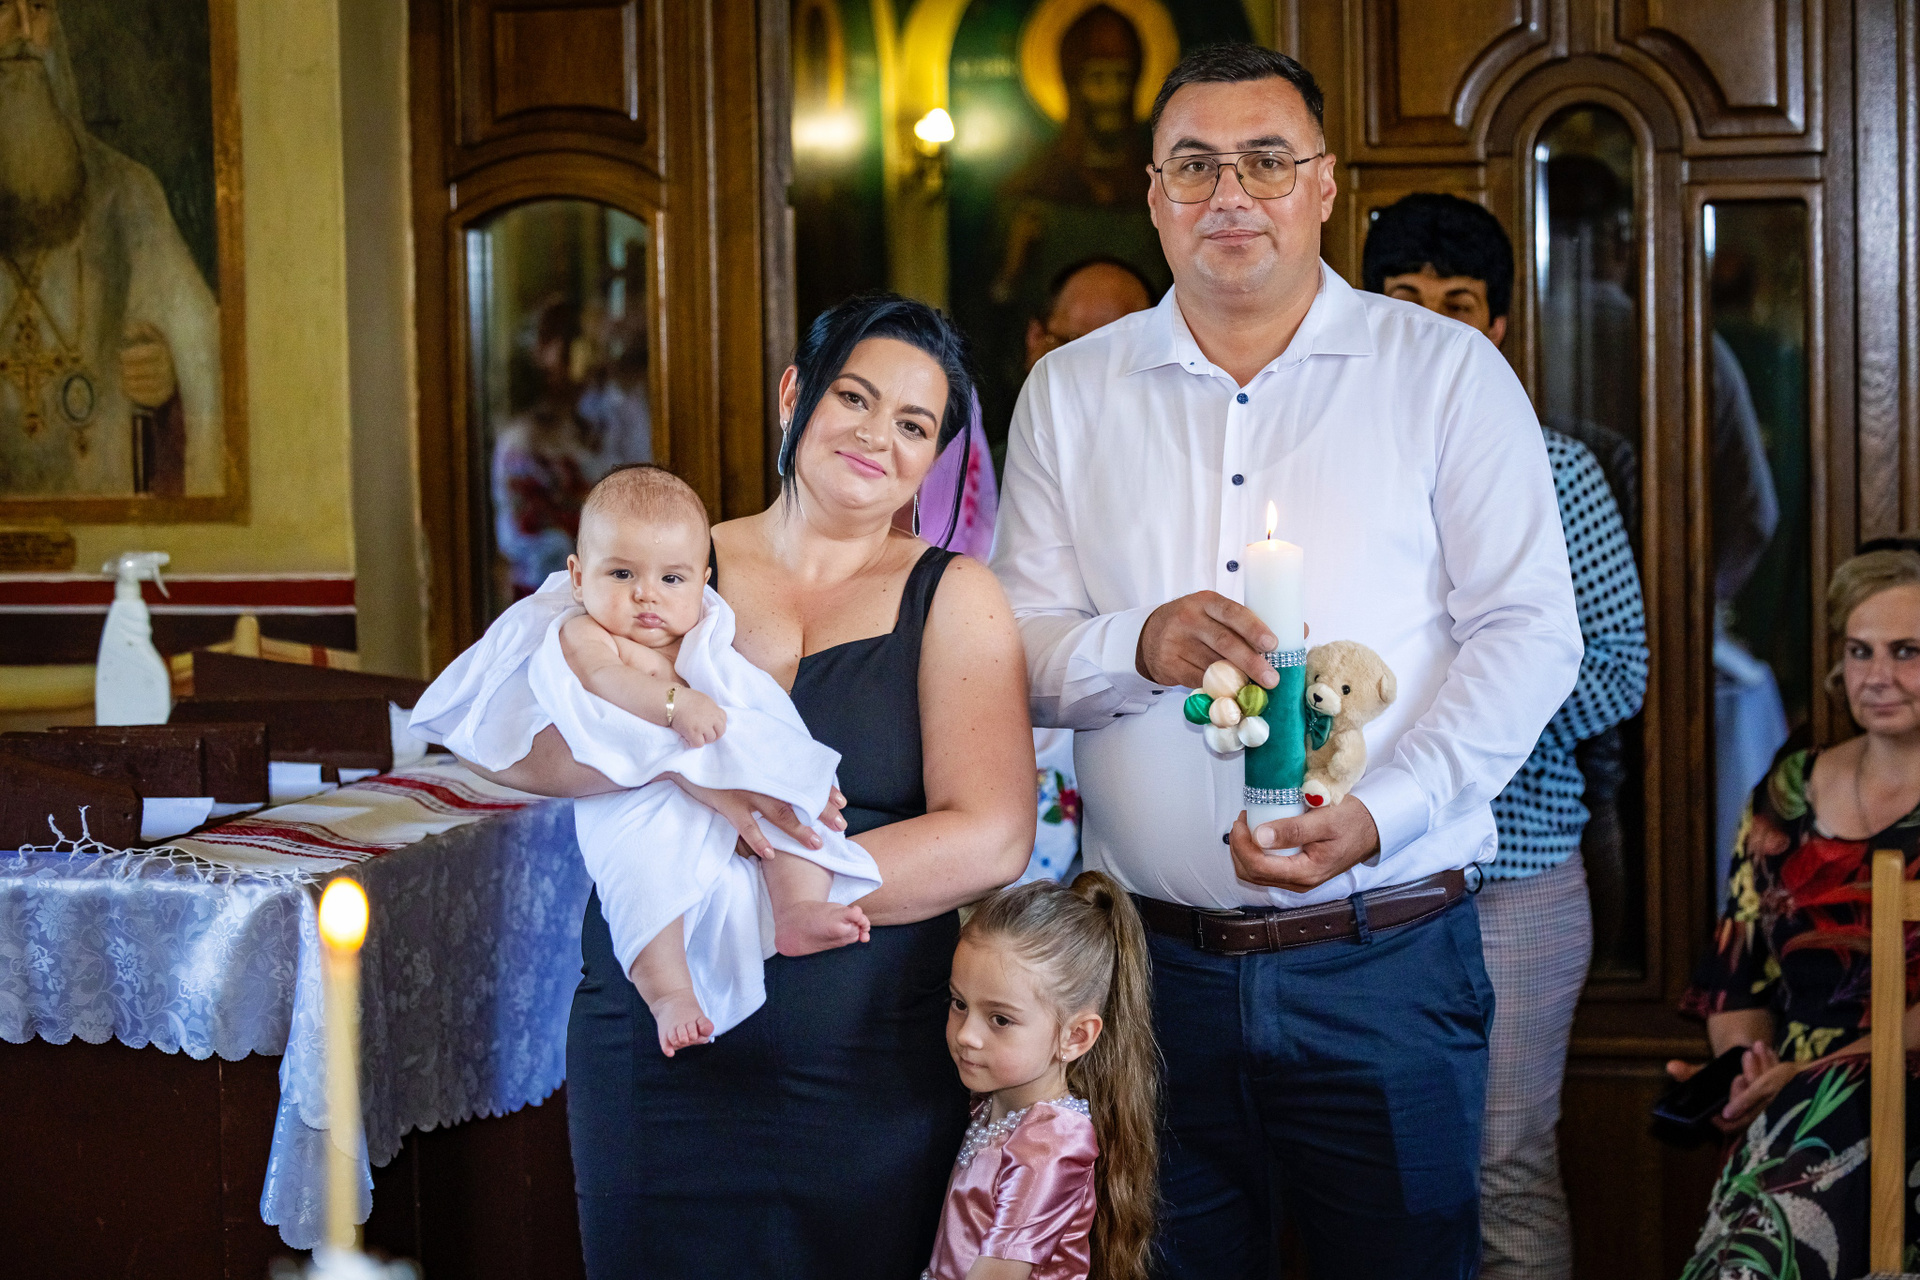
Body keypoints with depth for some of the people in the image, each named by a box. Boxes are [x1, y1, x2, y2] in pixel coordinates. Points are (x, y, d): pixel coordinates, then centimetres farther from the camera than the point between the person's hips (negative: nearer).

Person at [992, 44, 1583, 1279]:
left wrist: (1379, 812, -17)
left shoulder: (1448, 371, 3)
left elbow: (1528, 631, -3)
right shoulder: (1070, 392, 10)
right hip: (1149, 961, 2)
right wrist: (1139, 649, -17)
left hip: (1385, 959, -2)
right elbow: (1016, 645, 6)